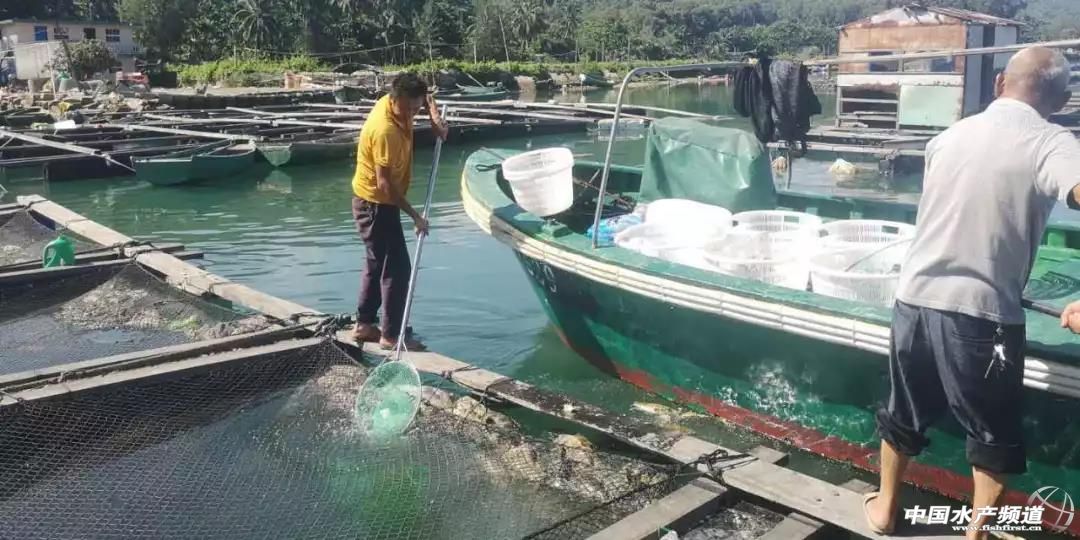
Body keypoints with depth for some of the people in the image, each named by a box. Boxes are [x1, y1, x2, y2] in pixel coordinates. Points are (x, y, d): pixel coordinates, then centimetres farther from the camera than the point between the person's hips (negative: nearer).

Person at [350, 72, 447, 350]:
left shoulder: (397, 103, -4)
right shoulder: (385, 130, -29)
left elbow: (426, 97, 19)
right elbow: (385, 183, -29)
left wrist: (435, 119, -1)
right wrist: (415, 216, -26)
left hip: (376, 202, 10)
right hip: (376, 204, -10)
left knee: (378, 263, 17)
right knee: (397, 267, -5)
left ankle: (364, 325, 27)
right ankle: (392, 335, 3)